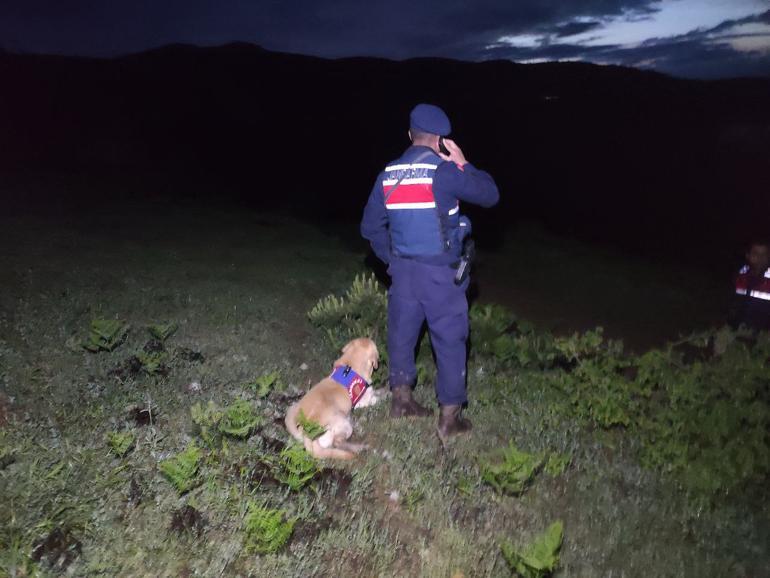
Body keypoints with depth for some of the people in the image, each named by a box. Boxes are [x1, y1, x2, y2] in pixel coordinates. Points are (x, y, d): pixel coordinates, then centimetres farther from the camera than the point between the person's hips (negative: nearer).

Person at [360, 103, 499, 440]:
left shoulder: (389, 174, 4)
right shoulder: (445, 171, -14)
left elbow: (370, 227, 9)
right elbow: (490, 195, -4)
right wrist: (463, 163, 5)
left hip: (402, 269, 5)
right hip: (439, 272, -5)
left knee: (402, 332, 17)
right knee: (450, 340, 6)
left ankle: (401, 399, 32)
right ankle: (450, 418, 13)